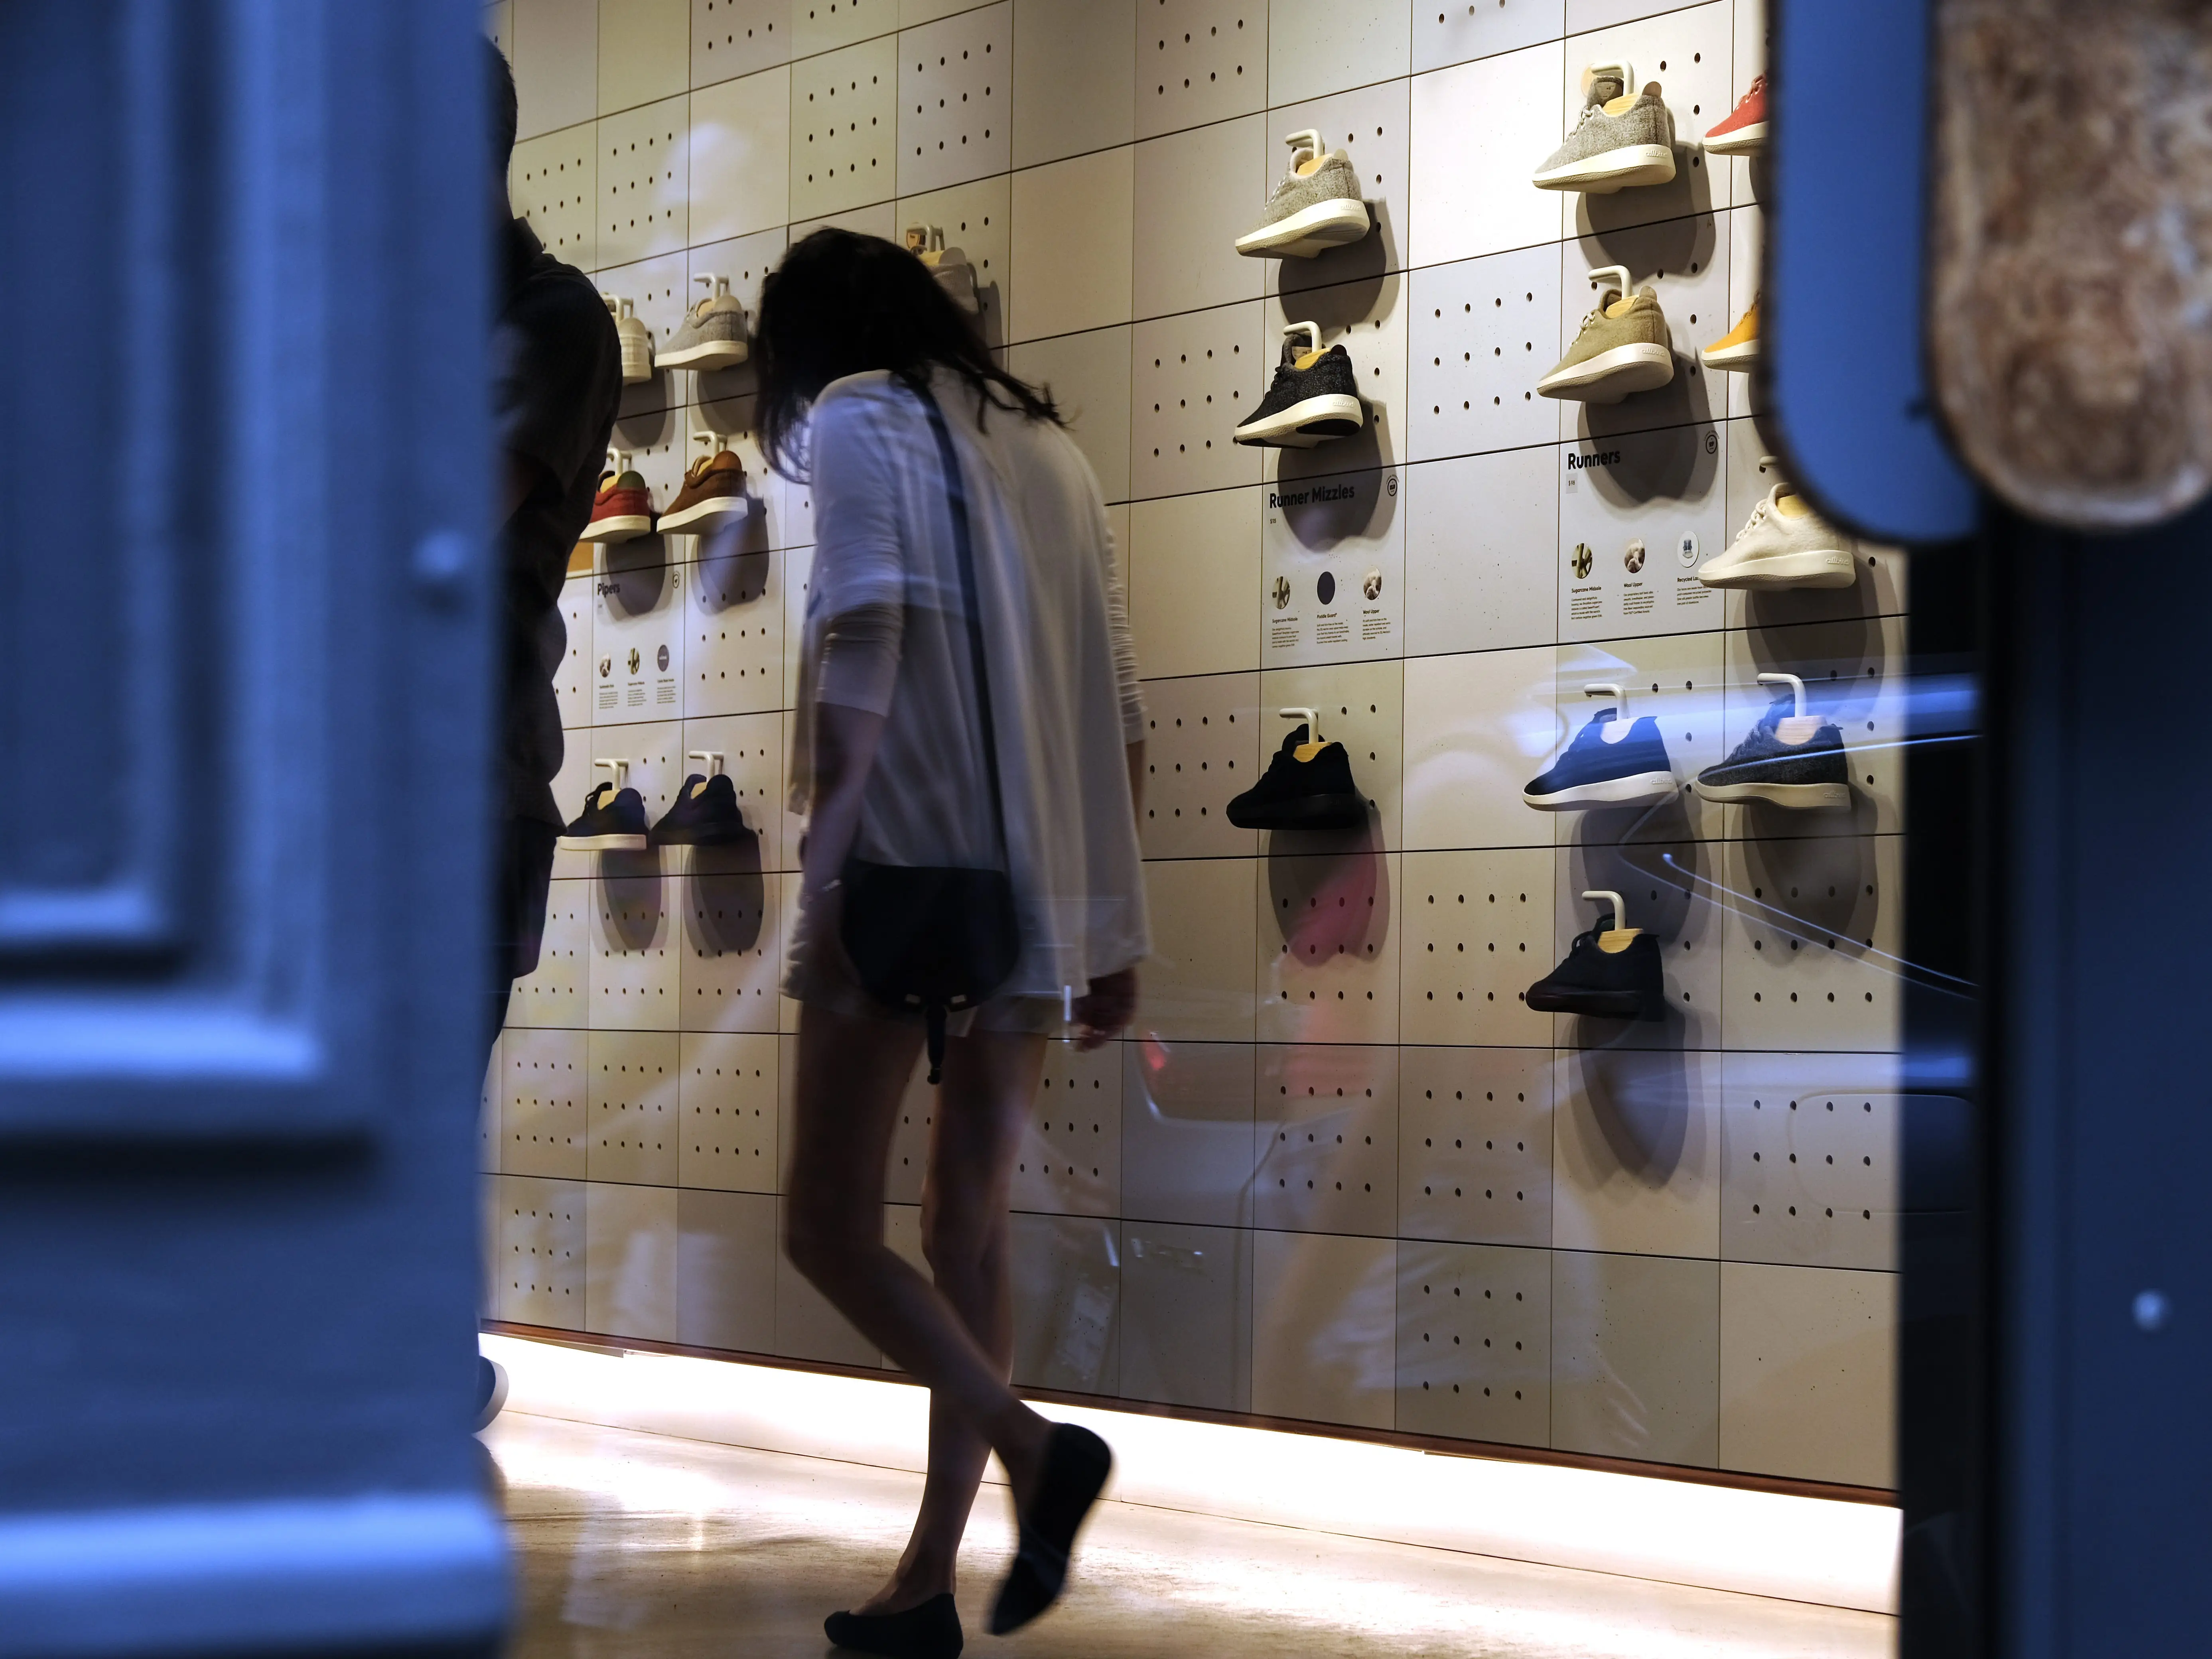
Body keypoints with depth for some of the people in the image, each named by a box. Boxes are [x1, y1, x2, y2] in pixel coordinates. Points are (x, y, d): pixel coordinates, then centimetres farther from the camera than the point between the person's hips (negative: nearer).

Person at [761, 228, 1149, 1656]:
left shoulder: (857, 419, 2)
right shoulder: (1051, 445, 19)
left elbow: (863, 643, -13)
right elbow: (1119, 709, 16)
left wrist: (825, 866, -16)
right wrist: (1112, 930, 18)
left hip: (908, 873, -6)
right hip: (1039, 894, 6)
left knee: (831, 1225, -1)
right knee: (972, 1228, 8)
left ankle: (1036, 1446, -19)